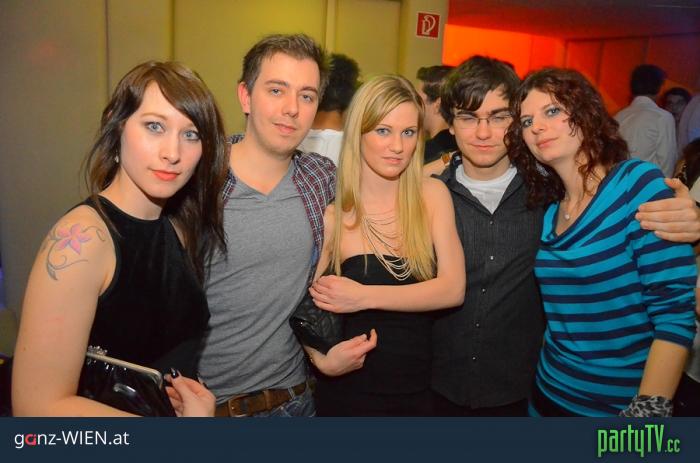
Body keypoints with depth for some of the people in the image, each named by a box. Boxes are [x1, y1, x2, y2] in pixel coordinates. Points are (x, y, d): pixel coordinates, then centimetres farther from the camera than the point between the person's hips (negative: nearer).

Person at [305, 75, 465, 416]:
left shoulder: (432, 194, -4)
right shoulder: (330, 214, -12)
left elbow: (453, 289, -11)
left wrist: (365, 296, -20)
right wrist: (323, 360, -23)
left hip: (418, 389, 3)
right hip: (349, 392, -3)